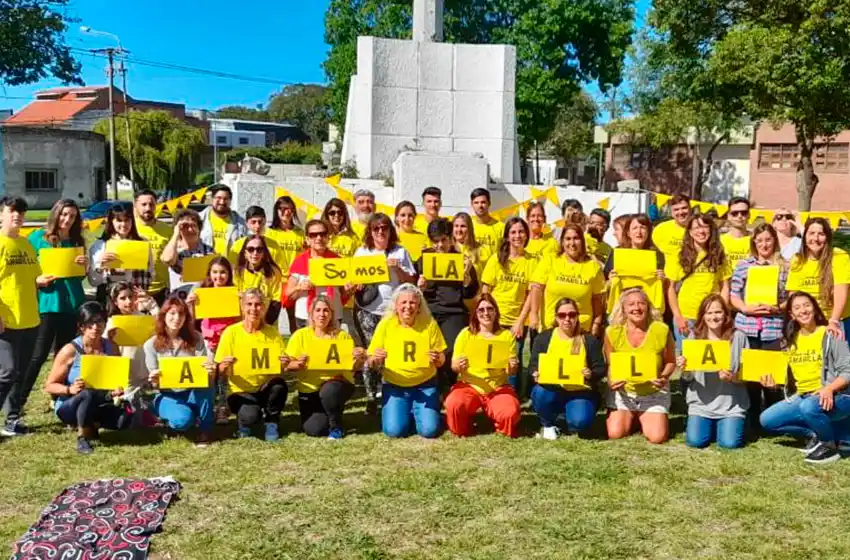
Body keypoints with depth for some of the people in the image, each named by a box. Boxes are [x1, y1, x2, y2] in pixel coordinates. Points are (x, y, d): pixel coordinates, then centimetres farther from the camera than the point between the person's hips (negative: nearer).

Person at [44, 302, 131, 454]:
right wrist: (70, 389, -30)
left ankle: (91, 424, 6)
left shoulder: (111, 348, -3)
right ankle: (82, 437, -14)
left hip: (99, 406, 4)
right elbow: (50, 386, -10)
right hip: (69, 406, -4)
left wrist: (119, 389, -18)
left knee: (123, 419, -26)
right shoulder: (70, 350, -14)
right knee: (88, 394, -38)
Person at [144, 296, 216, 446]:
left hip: (193, 393, 2)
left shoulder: (195, 338, -3)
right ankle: (170, 417, 6)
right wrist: (154, 381, -28)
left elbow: (205, 371, -7)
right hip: (167, 396, -1)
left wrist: (210, 371, -32)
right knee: (183, 420, -34)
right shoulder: (151, 345, -5)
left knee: (207, 385, -34)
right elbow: (154, 383, -3)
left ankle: (205, 429, -12)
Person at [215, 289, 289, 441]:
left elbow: (280, 368, 1)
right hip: (240, 390, -2)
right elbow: (222, 371, -5)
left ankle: (271, 423, -4)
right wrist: (226, 366, -28)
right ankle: (244, 422, 8)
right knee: (251, 416, -32)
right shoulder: (231, 332, -7)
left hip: (265, 388, 2)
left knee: (279, 384, -32)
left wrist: (283, 364, -22)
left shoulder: (272, 332, -2)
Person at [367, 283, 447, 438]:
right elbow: (372, 364, -3)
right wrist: (375, 359, -26)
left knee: (429, 430, -16)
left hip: (425, 385, 0)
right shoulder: (385, 324, -7)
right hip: (394, 386, 0)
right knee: (395, 430, -16)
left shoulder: (429, 323, -7)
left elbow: (441, 361, -2)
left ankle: (417, 411, 18)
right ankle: (406, 411, 18)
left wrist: (437, 359, -25)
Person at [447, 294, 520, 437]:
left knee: (510, 412, -29)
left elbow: (511, 372, 6)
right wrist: (459, 366, -22)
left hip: (498, 388, 1)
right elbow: (454, 367, 1)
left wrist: (512, 368, -18)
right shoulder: (465, 334, 0)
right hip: (469, 386, -1)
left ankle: (504, 430, 9)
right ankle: (461, 430, 3)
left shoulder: (507, 335, 3)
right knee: (453, 405, -32)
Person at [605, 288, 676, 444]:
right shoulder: (613, 332, -13)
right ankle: (631, 418, 24)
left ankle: (645, 419, 23)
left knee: (657, 437, -13)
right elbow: (609, 365, -1)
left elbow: (670, 362, -3)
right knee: (615, 434, -11)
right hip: (622, 391, 1)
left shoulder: (661, 330, -15)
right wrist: (611, 381, -21)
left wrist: (664, 377, -23)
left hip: (654, 393, -1)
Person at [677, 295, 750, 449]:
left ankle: (726, 425, 18)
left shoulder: (738, 337, -3)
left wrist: (733, 377, -21)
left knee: (730, 443, -18)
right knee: (695, 441, -15)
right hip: (701, 403, 1)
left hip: (731, 404, -1)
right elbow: (689, 377, 4)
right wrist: (683, 369, -19)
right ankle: (709, 425, 20)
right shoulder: (695, 337, 1)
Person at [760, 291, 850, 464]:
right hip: (802, 398, 6)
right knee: (767, 419, -6)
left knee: (809, 406, -38)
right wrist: (774, 380, -7)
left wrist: (829, 388, -29)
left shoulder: (830, 335, -7)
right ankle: (815, 434, 8)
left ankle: (830, 445, -9)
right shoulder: (792, 339, 9)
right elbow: (790, 376, 14)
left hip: (835, 397, -6)